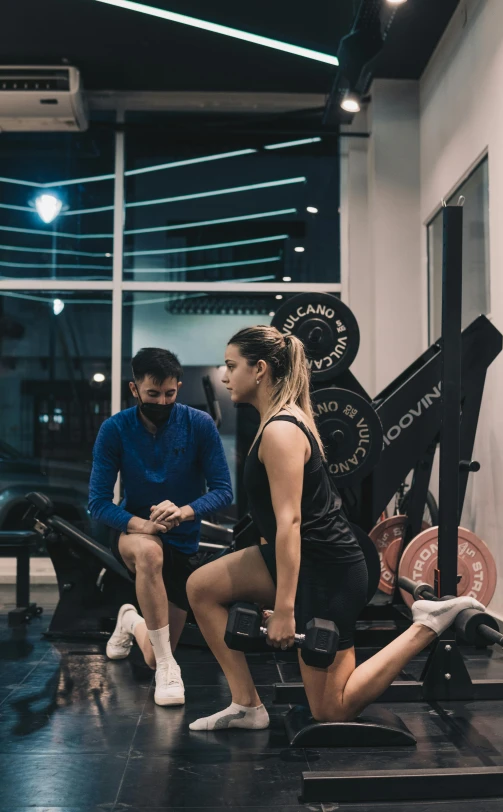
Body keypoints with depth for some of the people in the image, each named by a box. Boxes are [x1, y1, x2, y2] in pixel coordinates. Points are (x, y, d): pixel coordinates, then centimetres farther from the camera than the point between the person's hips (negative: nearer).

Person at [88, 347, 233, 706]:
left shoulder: (199, 425, -15)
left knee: (155, 658, 7)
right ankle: (167, 668, -26)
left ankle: (132, 621, 45)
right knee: (150, 551, -41)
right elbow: (99, 502, -16)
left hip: (183, 542, 2)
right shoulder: (115, 430, -15)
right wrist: (139, 523, -35)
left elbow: (223, 490, -17)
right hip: (134, 533, -1)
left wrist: (184, 511, -36)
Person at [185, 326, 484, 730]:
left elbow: (290, 521, -25)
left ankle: (429, 623, 3)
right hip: (308, 557, 10)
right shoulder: (285, 418, 10)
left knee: (332, 710, 1)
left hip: (328, 572, -10)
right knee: (202, 587, 4)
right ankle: (246, 705, 7)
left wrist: (283, 609, -26)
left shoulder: (280, 431, -20)